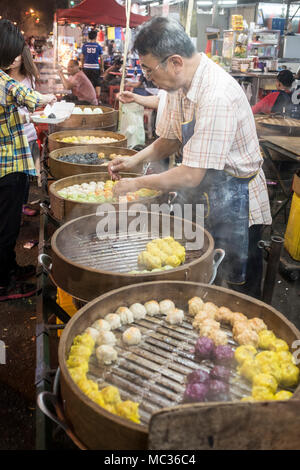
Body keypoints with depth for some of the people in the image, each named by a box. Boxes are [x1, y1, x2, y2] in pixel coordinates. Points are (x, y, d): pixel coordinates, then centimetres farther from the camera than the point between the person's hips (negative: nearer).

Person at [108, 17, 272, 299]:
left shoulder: (217, 96, -30)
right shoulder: (179, 85, 0)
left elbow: (191, 175, -29)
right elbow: (170, 140, 14)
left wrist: (136, 184, -18)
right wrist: (135, 160, -2)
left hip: (234, 204, -8)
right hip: (201, 195, 9)